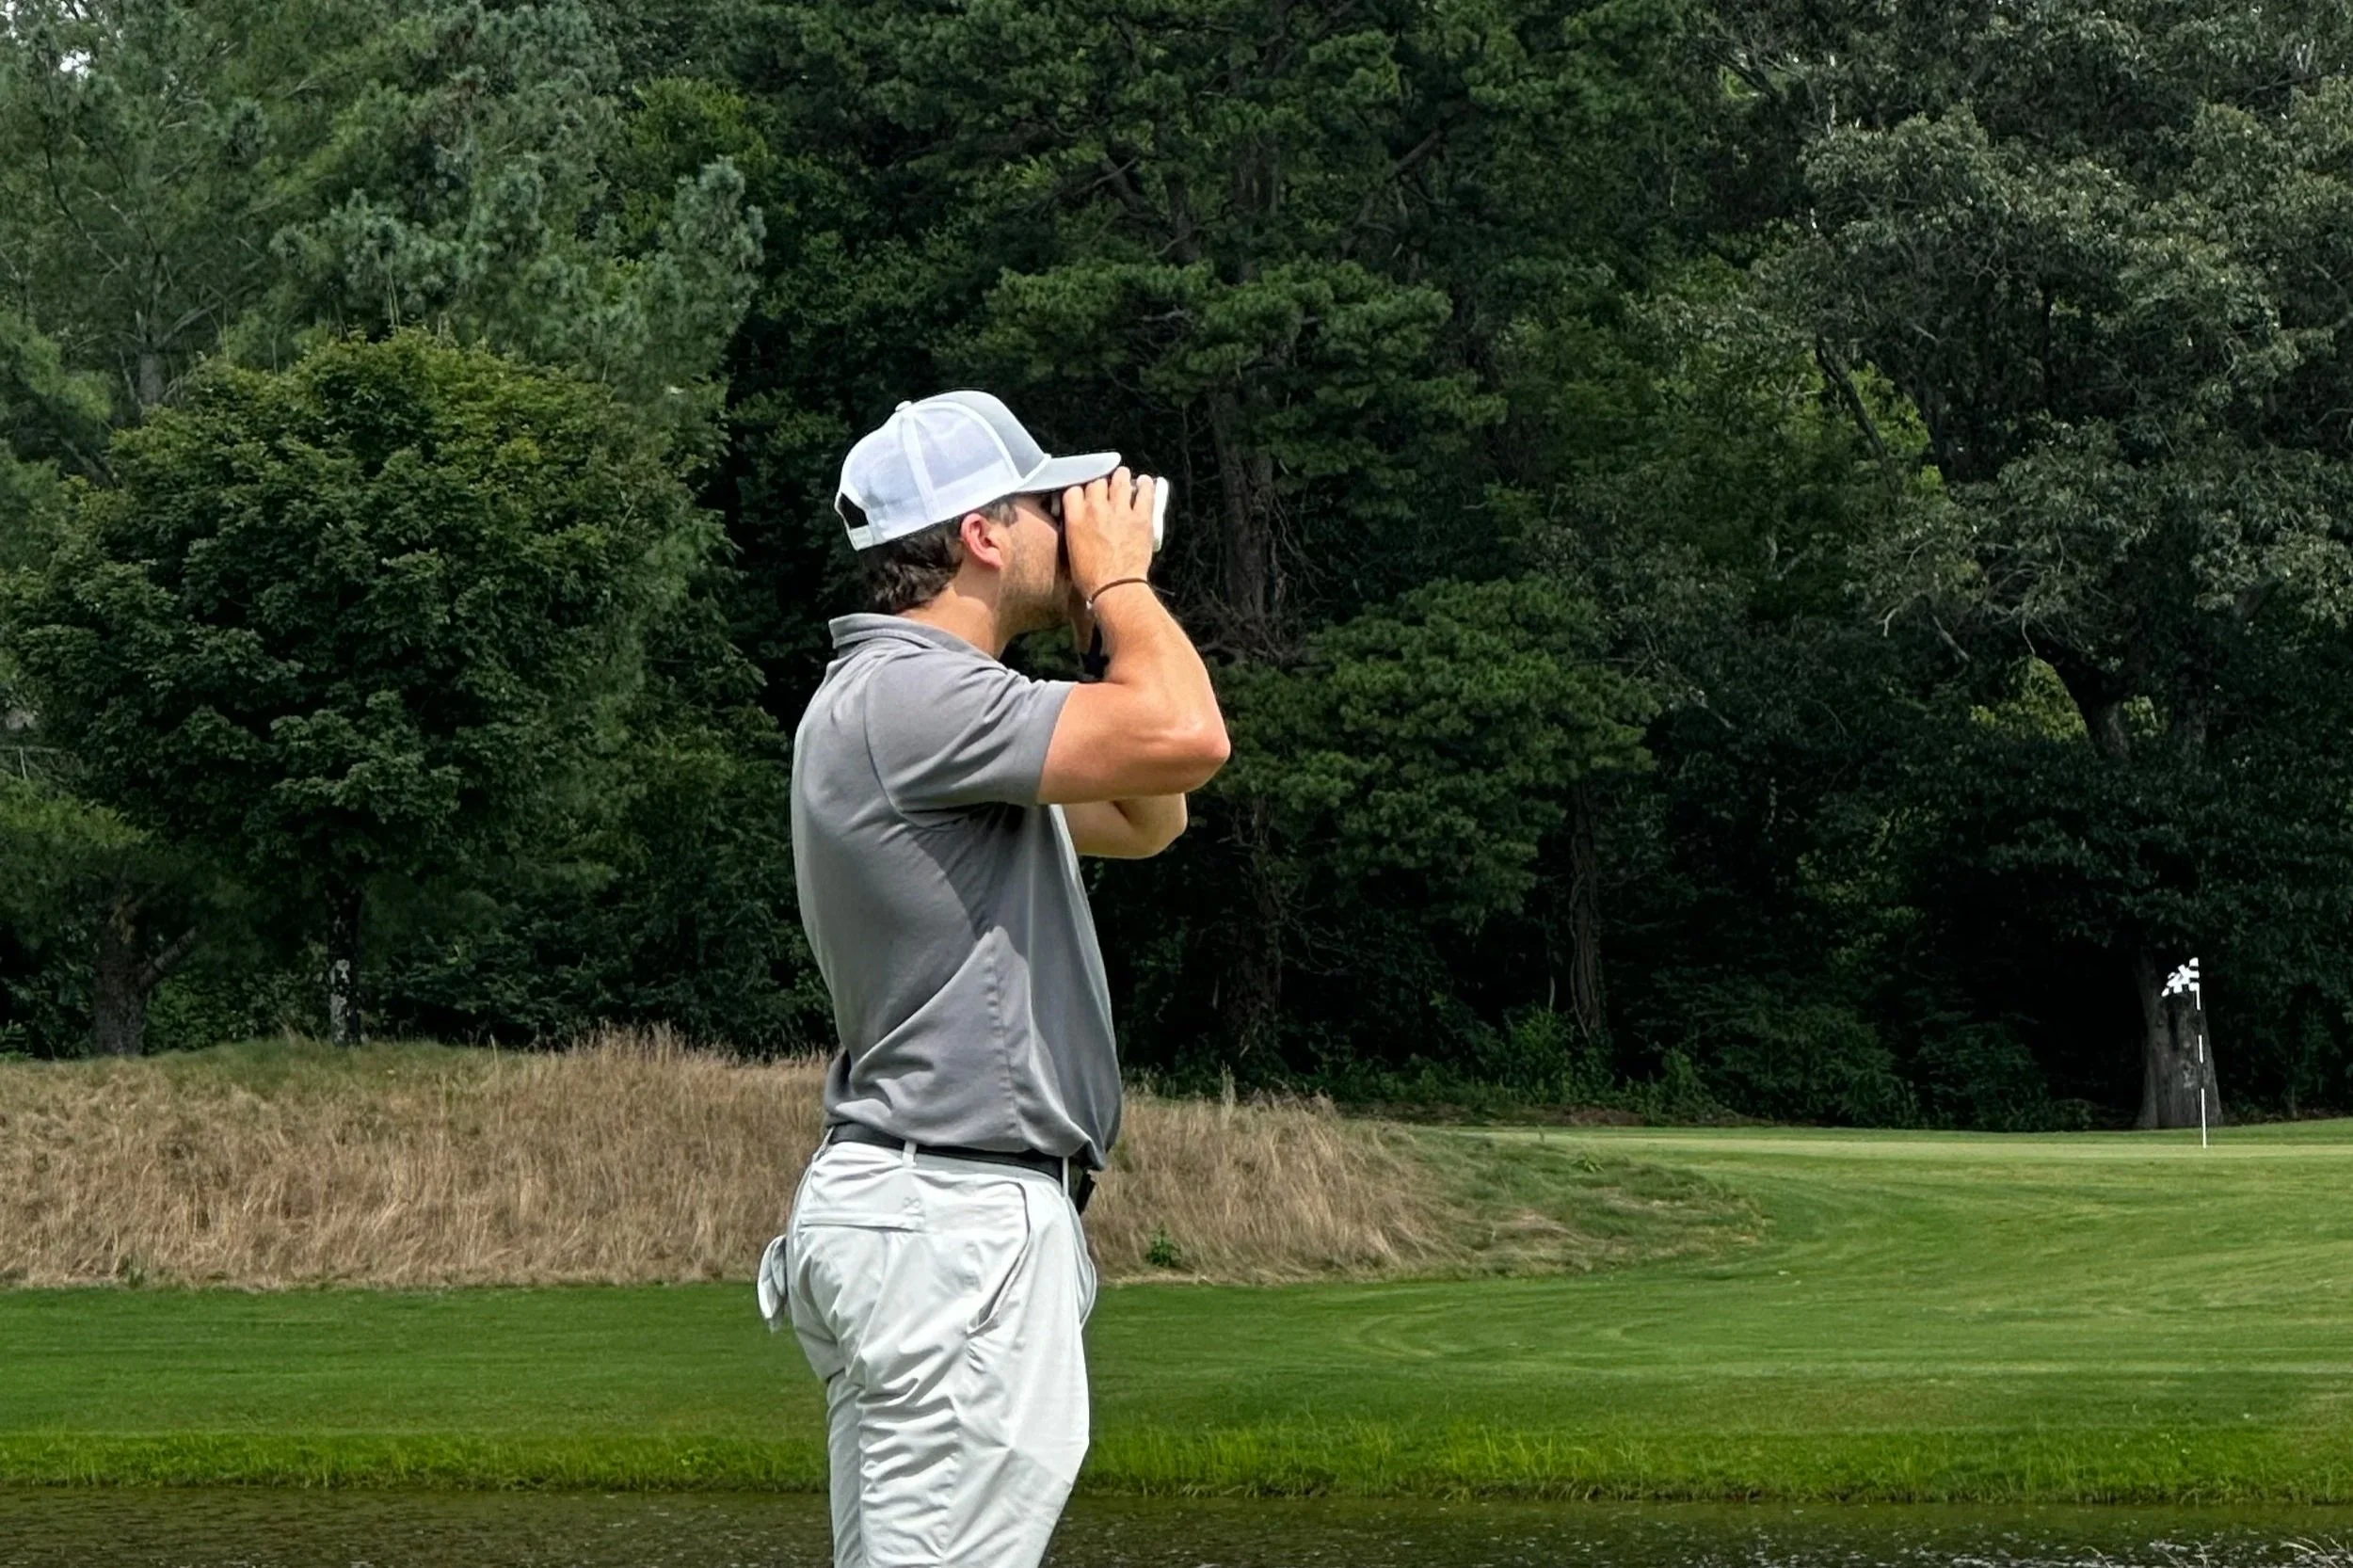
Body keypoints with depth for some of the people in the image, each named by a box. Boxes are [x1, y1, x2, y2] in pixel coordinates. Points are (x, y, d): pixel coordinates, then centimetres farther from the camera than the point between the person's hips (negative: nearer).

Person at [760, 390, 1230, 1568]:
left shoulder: (913, 699, 18)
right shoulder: (906, 693, -15)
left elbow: (1146, 820, 27)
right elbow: (1186, 739, -25)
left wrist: (1113, 600, 18)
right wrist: (1118, 581, -6)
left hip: (927, 1209, 11)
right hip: (958, 1218, -11)